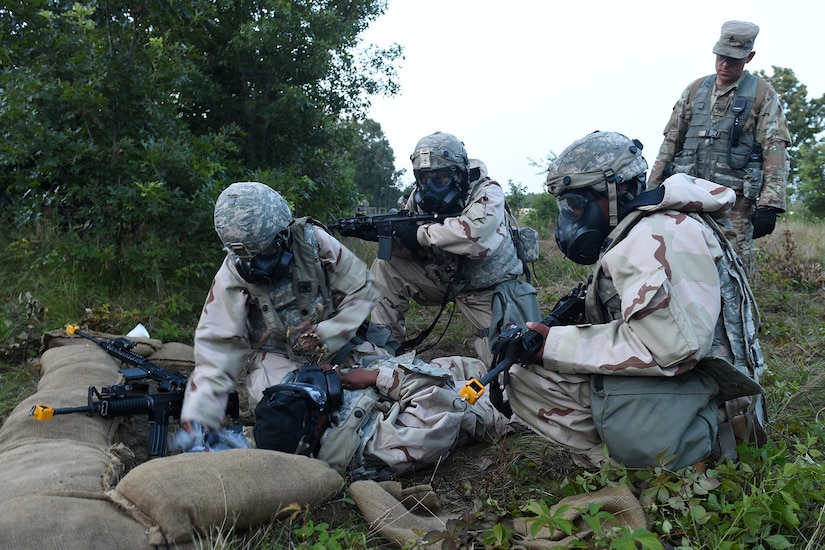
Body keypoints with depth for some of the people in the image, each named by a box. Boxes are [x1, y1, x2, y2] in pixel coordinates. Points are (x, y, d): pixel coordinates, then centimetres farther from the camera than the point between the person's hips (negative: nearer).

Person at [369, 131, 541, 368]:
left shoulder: (487, 192, -23)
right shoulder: (421, 198, -6)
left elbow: (473, 232, -44)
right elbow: (409, 249, -1)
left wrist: (421, 234, -33)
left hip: (490, 289, -5)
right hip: (446, 278, 5)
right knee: (385, 266, -10)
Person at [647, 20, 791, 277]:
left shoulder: (763, 95, 5)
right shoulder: (695, 90, 16)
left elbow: (775, 152, -3)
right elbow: (671, 142, 17)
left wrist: (769, 205, -13)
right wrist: (652, 190, 11)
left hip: (734, 201, -3)